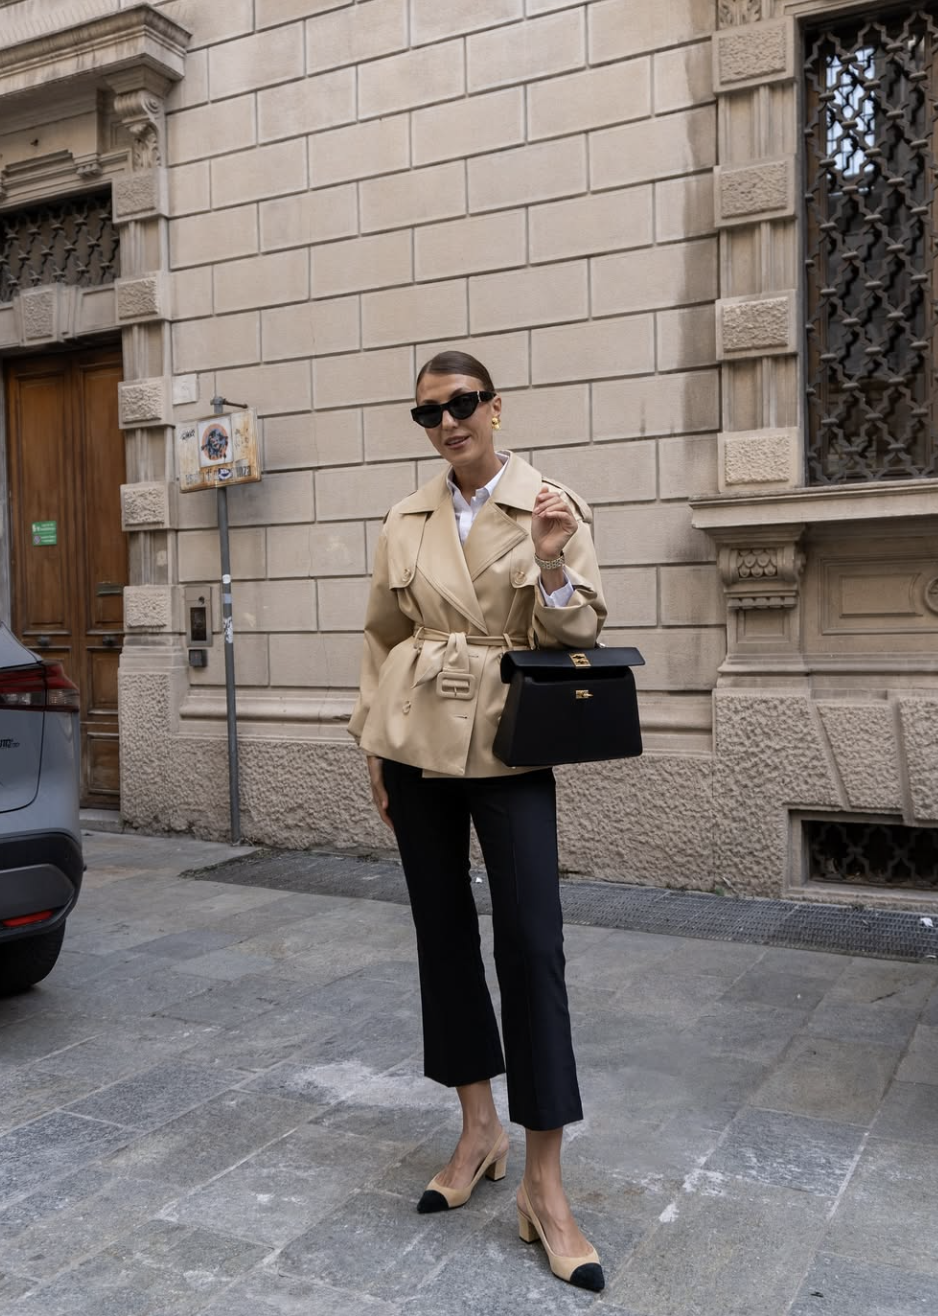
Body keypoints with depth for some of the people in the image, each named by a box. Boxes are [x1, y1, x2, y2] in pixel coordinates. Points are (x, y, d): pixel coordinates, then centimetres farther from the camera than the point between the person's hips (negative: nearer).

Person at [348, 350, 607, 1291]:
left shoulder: (554, 507, -2)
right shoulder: (405, 522, 7)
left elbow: (576, 637, -3)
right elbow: (382, 637, 13)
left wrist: (553, 566, -22)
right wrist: (374, 745, 9)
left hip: (508, 752, -3)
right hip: (416, 747, 4)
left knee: (531, 944, -7)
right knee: (443, 932, 10)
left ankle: (544, 1186, 4)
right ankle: (478, 1129, 29)